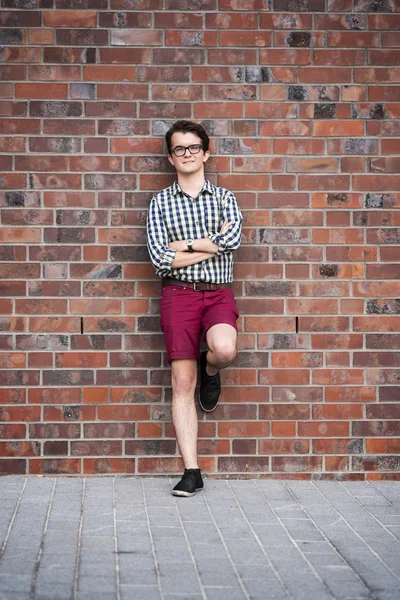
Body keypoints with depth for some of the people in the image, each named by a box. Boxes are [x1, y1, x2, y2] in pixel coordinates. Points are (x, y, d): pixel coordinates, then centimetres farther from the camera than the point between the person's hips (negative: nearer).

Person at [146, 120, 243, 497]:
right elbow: (160, 260, -4)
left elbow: (233, 239, -10)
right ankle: (191, 471, 1)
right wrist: (213, 244, -6)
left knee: (225, 350, -31)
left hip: (218, 293, 0)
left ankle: (209, 370, 9)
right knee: (182, 383, -4)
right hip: (178, 294, 0)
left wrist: (184, 244, -8)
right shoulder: (161, 202, 7)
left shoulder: (224, 197, 9)